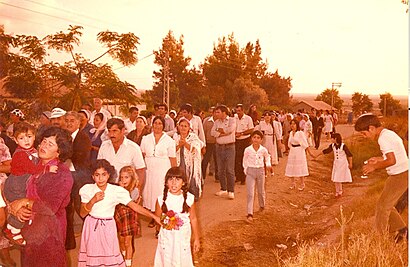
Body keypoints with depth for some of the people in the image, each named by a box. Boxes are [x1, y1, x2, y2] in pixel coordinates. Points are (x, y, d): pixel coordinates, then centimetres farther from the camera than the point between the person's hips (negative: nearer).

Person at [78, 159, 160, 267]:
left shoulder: (116, 191, -12)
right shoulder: (88, 190, -7)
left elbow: (134, 206, -14)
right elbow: (82, 214, -6)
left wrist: (154, 216, -20)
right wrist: (93, 201, -23)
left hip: (108, 227, -1)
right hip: (92, 226, 1)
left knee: (110, 255, 3)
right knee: (92, 254, 11)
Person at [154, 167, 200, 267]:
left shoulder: (189, 198, -11)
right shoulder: (162, 199, -11)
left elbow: (193, 219, 1)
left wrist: (196, 239, 6)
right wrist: (163, 222, -16)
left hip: (183, 238, 0)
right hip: (166, 238, 0)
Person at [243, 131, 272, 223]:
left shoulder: (263, 150, -5)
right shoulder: (247, 150, -8)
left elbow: (267, 157, 17)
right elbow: (245, 160, 7)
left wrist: (268, 165, 3)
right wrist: (246, 170, 3)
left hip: (260, 171, 2)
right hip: (250, 171, -2)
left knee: (261, 191, 18)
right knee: (250, 193, -8)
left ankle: (262, 205, 47)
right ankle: (250, 214, -9)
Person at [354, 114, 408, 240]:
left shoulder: (383, 138, -20)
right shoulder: (389, 134, 11)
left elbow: (392, 160, -28)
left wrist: (374, 166, -16)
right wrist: (379, 159, 14)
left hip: (400, 176, -10)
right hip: (402, 174, 10)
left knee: (382, 206, 0)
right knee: (387, 205, 18)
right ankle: (401, 229, 29)